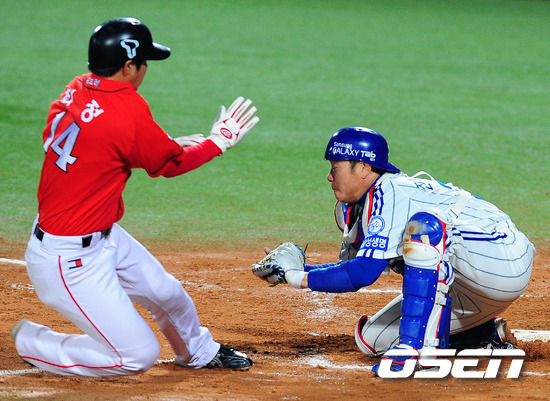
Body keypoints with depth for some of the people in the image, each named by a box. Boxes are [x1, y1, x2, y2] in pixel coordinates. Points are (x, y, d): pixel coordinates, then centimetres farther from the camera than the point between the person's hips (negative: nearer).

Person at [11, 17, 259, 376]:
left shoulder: (75, 92, -1)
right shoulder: (129, 110, -24)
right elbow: (170, 164, -8)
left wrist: (168, 145, 14)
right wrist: (219, 141, 7)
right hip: (68, 261, -9)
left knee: (166, 293, 22)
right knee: (139, 356, -3)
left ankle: (199, 352, 51)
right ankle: (33, 344, 10)